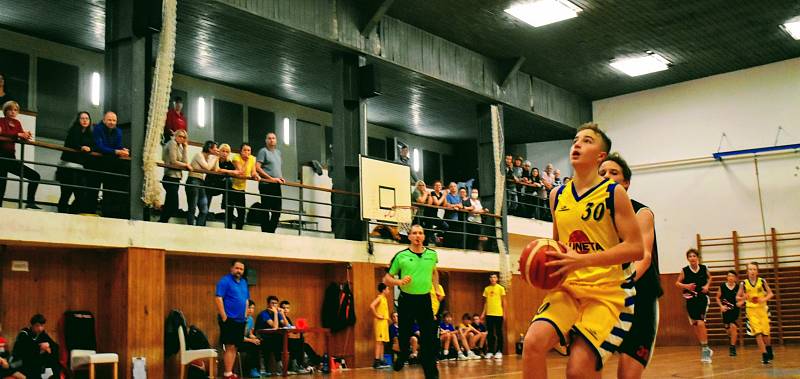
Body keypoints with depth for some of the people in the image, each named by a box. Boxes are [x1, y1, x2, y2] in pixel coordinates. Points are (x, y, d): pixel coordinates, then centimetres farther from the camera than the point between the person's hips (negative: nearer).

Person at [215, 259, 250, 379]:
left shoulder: (244, 282, 14)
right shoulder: (225, 281, -9)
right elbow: (218, 298, -16)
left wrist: (245, 315, 13)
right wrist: (224, 317, -18)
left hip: (241, 320, 7)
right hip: (229, 320, -7)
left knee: (235, 347, 9)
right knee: (230, 347, -8)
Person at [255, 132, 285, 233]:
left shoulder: (278, 152, 19)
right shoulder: (263, 151, -2)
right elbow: (257, 168, -12)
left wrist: (281, 178, 8)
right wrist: (271, 178, -16)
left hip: (276, 185, 7)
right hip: (266, 184, -7)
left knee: (277, 210, 6)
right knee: (266, 210, -3)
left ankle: (271, 231, 14)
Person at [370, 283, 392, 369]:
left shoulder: (384, 298, 16)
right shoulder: (379, 297, -10)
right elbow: (371, 306, -26)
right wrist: (377, 315, -19)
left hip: (384, 322, 9)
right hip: (380, 322, -9)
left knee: (382, 341, 9)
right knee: (379, 341, -12)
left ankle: (381, 360, 12)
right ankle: (376, 361, -15)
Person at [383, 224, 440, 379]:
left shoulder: (432, 254, 4)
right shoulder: (401, 255, -5)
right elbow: (387, 279, 0)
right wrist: (400, 281, -18)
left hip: (425, 300, 2)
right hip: (406, 300, -2)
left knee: (429, 338, -2)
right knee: (404, 337, 7)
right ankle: (400, 361, 34)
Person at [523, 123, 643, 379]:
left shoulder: (613, 193, -4)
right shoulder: (557, 195, 12)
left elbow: (635, 248, -12)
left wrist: (583, 260, -22)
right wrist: (549, 260, 3)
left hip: (608, 292, -4)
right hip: (568, 288, 4)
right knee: (533, 342, -23)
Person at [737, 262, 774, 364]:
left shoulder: (762, 281, -5)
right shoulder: (744, 284, -5)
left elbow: (770, 294, 3)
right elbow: (737, 297, 4)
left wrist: (764, 299, -16)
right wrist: (743, 298, -18)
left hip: (762, 308, 0)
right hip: (751, 310, 0)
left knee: (765, 332, 5)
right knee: (757, 333, -11)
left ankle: (769, 350, 33)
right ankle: (764, 355, -4)